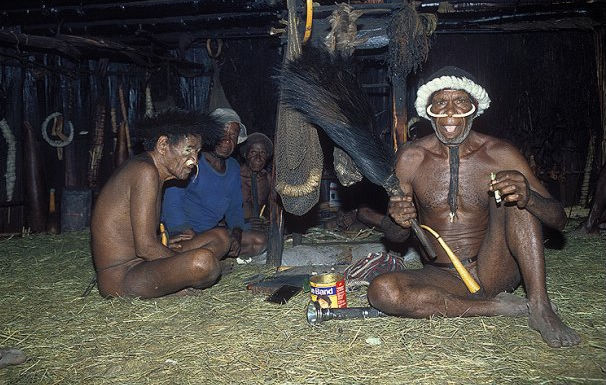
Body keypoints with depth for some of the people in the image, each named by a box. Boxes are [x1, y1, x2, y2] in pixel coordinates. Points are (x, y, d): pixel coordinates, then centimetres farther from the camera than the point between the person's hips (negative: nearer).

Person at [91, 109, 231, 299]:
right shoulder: (146, 171, -18)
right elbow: (145, 248, -23)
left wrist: (162, 243, 7)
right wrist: (185, 266, -10)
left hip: (137, 265, 10)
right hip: (119, 281, -10)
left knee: (221, 237, 15)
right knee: (203, 261, -36)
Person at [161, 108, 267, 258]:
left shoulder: (233, 168, 13)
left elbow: (235, 208, 16)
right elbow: (172, 205, -18)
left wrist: (237, 233, -6)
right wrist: (193, 236, -31)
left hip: (212, 230, 8)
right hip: (181, 232, -7)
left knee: (259, 241, -8)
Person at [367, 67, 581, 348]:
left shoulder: (499, 154, -4)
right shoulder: (410, 159, -3)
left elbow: (559, 219, -6)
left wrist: (528, 197, -29)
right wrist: (399, 222, -21)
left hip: (495, 271, 0)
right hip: (442, 278, 1)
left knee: (510, 193, -18)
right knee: (381, 291, -28)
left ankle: (539, 304, -20)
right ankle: (498, 307, -17)